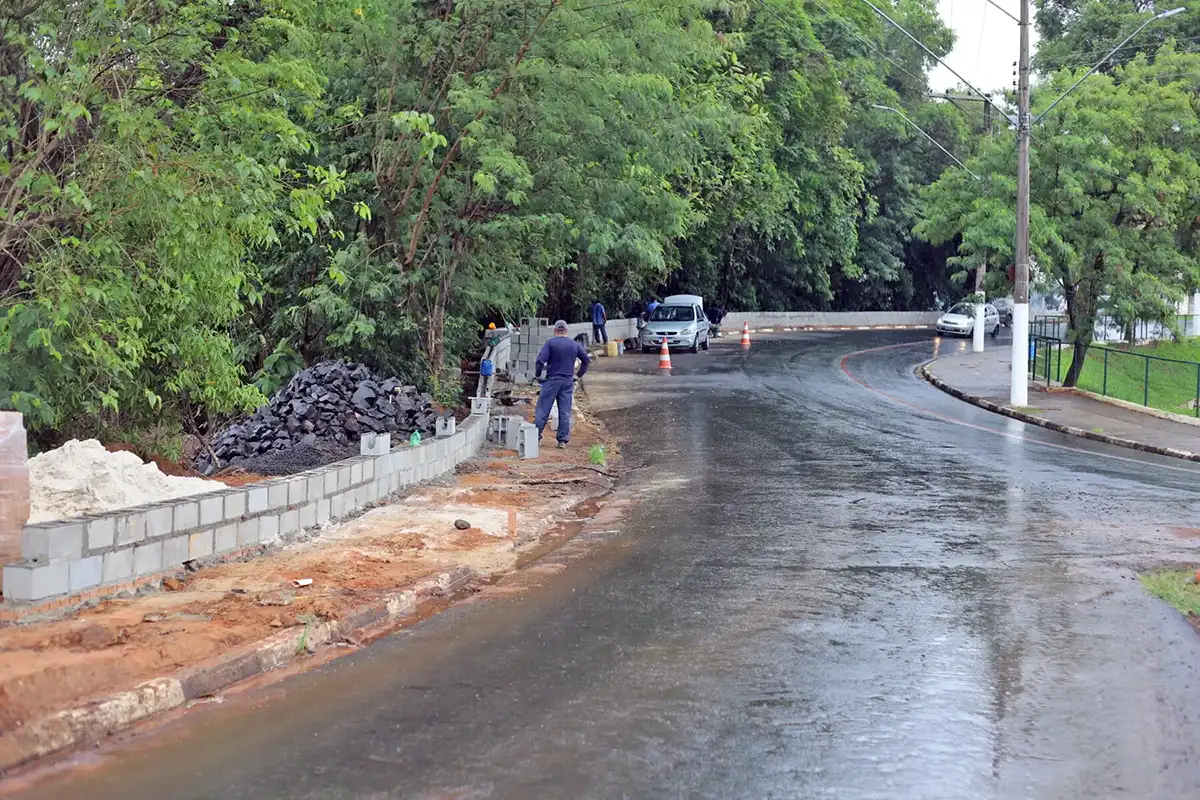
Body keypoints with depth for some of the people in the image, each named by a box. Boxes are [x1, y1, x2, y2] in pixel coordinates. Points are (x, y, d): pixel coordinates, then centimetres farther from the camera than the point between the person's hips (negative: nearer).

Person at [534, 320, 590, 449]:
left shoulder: (550, 343, -6)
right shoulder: (575, 345, 6)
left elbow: (540, 360, -15)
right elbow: (586, 360, 15)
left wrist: (537, 374, -1)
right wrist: (579, 375, 22)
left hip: (552, 380, -3)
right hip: (568, 381, 3)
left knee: (542, 410, 1)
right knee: (565, 412, 6)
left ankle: (535, 436, -2)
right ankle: (563, 440, 6)